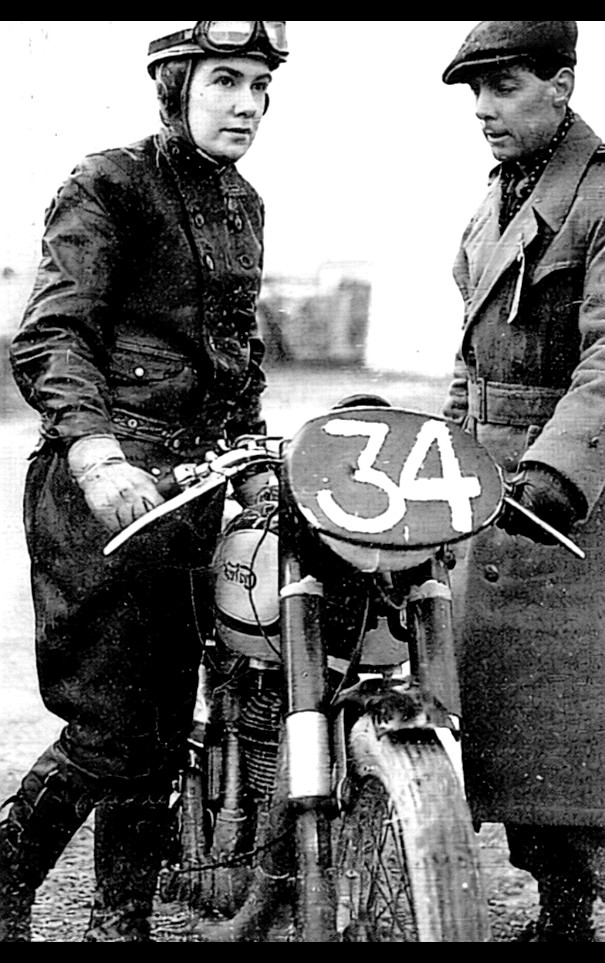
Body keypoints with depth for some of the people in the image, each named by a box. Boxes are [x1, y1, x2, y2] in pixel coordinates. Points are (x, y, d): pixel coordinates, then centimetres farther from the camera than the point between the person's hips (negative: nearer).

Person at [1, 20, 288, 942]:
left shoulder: (243, 206, 20)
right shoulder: (107, 187, -5)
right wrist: (97, 450, -32)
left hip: (193, 485, 7)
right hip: (99, 485, -7)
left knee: (163, 729, 8)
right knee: (108, 732, -10)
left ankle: (123, 922, 19)